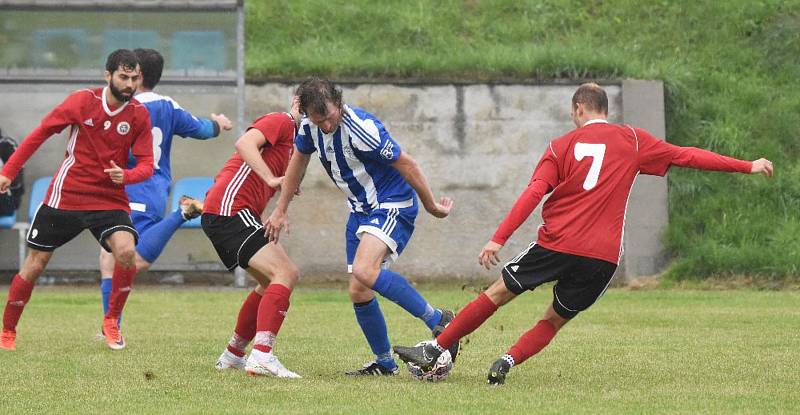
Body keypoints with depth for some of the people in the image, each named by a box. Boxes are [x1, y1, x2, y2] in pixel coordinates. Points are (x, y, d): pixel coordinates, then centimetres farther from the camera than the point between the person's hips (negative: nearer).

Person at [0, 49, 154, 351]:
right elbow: (40, 134, 2)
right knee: (34, 266, 3)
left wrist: (125, 176, -26)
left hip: (110, 199, 1)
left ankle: (111, 322, -5)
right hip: (65, 196, -1)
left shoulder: (139, 114, -5)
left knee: (126, 251, -25)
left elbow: (146, 165, -4)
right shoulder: (82, 101, -8)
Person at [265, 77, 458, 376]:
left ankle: (438, 321, -22)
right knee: (358, 293, 5)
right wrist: (281, 210, 20)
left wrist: (431, 206, -8)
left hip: (392, 205, -8)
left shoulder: (362, 129, -27)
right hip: (361, 209, 8)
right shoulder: (310, 126, -5)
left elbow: (406, 164, -17)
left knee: (364, 271, -30)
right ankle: (384, 363, 21)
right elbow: (299, 160, 16)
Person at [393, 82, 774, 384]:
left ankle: (434, 350, 12)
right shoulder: (632, 140, 8)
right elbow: (687, 156, 10)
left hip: (557, 245, -1)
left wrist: (499, 238, -5)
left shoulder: (562, 146, 6)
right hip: (603, 256, 1)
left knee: (498, 294, 11)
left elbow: (533, 194, -3)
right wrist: (748, 166, 17)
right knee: (556, 319, 15)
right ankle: (508, 361, -9)